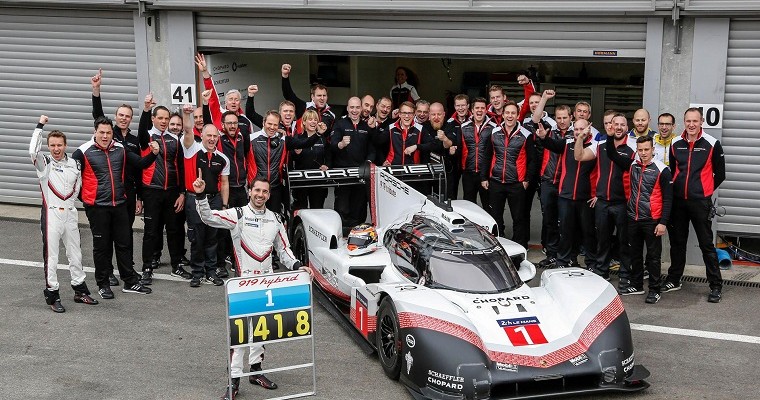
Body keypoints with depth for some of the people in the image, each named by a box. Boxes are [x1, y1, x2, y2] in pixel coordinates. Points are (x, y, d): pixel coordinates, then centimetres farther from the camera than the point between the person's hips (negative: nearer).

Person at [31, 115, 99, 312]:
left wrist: (71, 199, 7)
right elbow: (33, 151, -24)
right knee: (51, 255, -2)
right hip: (51, 213, -4)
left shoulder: (73, 163, 9)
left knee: (75, 254, 12)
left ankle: (80, 291, 23)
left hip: (70, 213, 5)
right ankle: (52, 295, 6)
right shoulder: (44, 163, -4)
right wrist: (40, 126, -18)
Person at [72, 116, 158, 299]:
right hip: (97, 207, -4)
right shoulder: (84, 152, -9)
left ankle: (130, 282, 20)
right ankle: (103, 285, 18)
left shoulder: (120, 149, 4)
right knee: (102, 246, 6)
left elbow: (141, 163, 8)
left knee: (124, 243, 10)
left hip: (119, 205, 4)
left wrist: (153, 154, -10)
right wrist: (83, 197, -1)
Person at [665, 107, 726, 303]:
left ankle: (716, 285, 4)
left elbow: (720, 174, 3)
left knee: (706, 244, -2)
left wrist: (704, 190, 6)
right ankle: (674, 280, 27)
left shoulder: (712, 144, -5)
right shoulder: (676, 144, 5)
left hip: (700, 202, -4)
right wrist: (675, 189, 9)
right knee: (677, 242, 14)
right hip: (677, 201, 4)